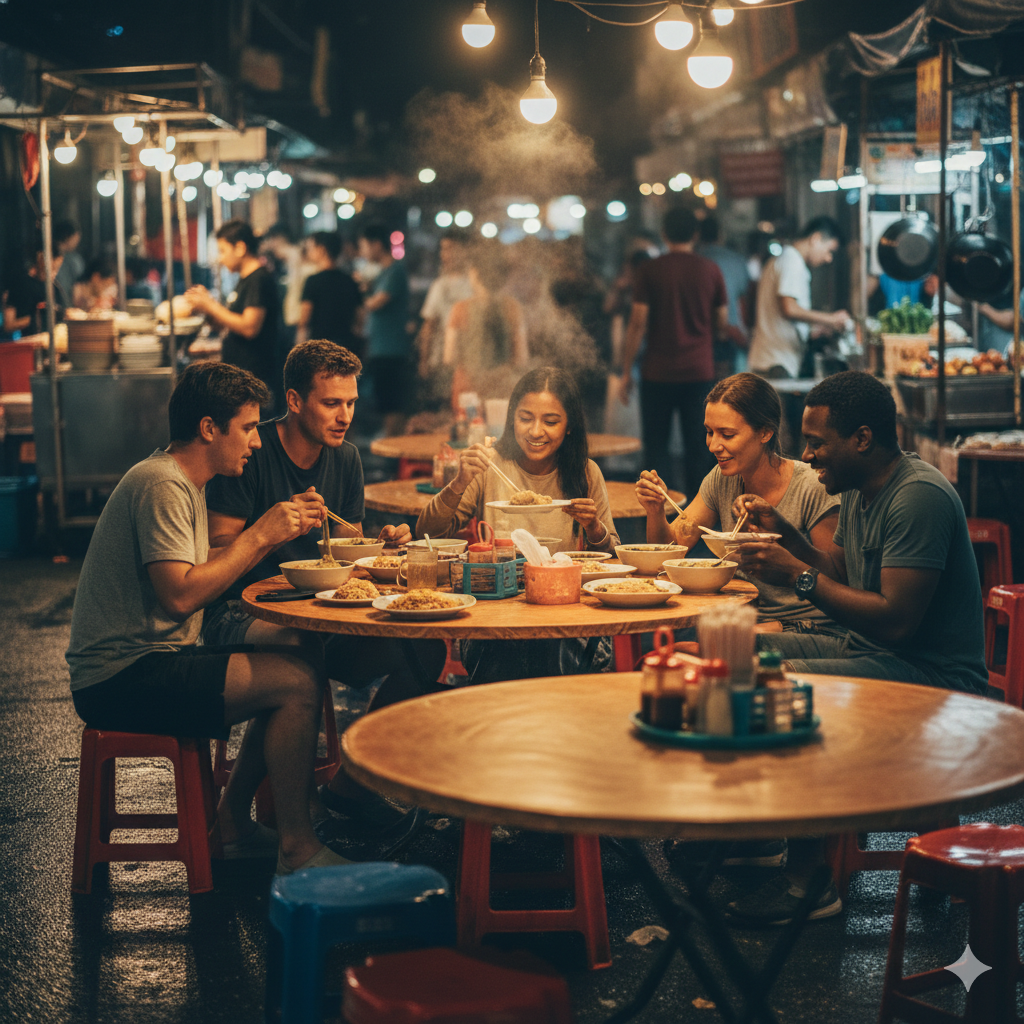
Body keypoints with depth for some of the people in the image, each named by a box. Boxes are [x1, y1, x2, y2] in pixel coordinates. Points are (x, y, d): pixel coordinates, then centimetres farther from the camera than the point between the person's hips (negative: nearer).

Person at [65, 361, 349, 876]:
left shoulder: (185, 482, 17)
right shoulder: (161, 485, -16)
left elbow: (206, 574, 16)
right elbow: (179, 595, -24)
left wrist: (276, 532, 6)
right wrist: (259, 536, -17)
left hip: (151, 660, 11)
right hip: (122, 677, -11)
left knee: (299, 668, 9)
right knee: (298, 682, -18)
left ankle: (232, 823, 13)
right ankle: (296, 848, -8)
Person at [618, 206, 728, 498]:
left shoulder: (649, 270, -4)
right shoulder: (710, 271, 2)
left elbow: (638, 323, -6)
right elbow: (722, 322, 8)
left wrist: (626, 371, 0)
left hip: (659, 372, -2)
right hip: (700, 372, 2)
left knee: (656, 445, 6)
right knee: (697, 446, 8)